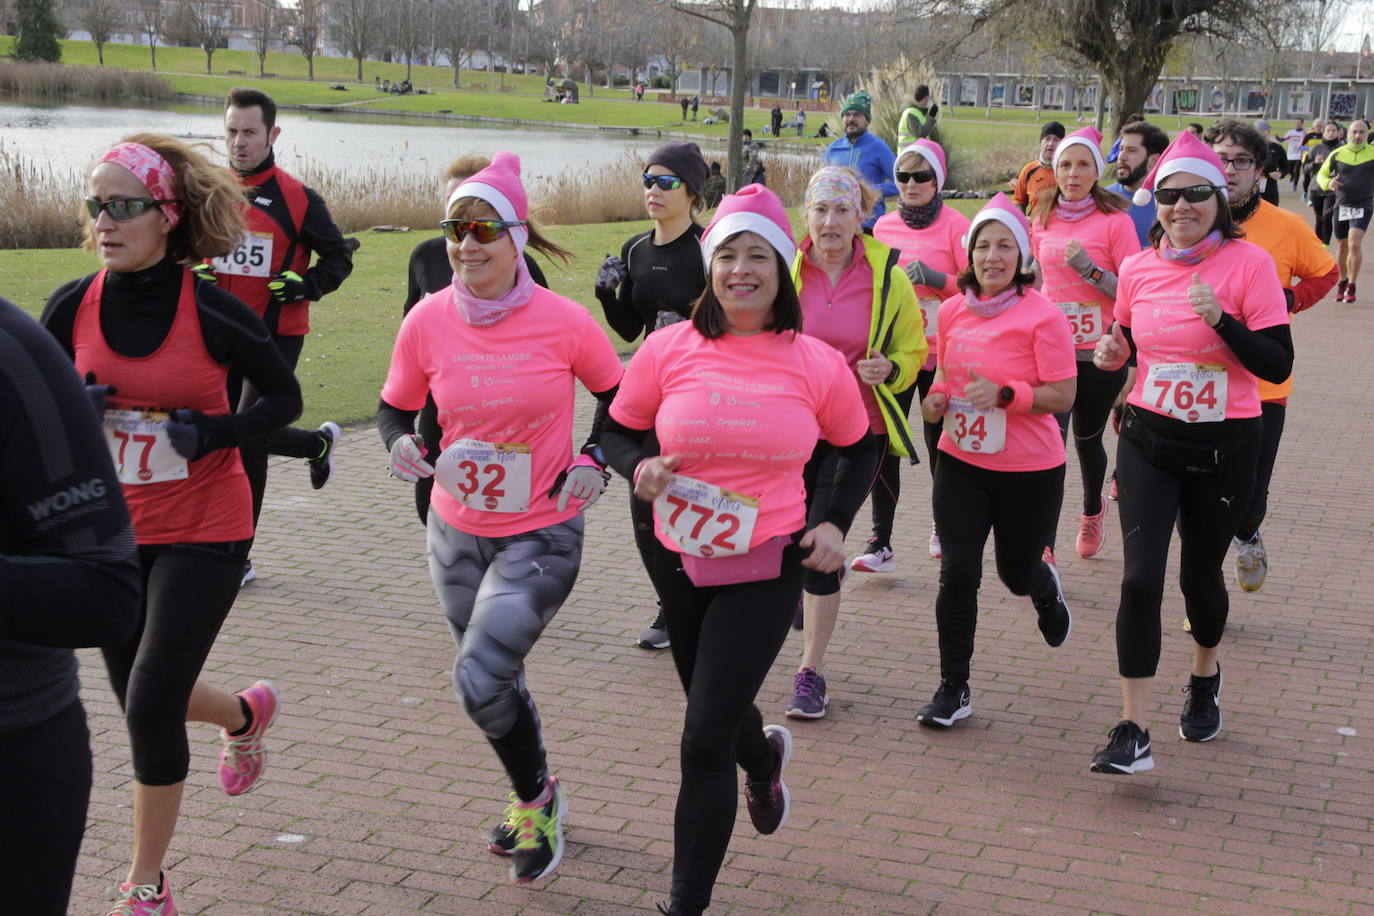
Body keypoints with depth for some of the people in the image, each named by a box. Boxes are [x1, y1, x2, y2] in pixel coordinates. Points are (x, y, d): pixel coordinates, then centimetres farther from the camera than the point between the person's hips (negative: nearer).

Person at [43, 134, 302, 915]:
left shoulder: (213, 311, -15)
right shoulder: (73, 307, -6)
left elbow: (285, 397, -2)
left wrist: (219, 432, -20)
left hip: (203, 534, -5)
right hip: (113, 531, 5)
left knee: (151, 703, -8)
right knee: (141, 698, 18)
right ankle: (248, 714, 53)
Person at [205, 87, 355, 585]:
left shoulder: (297, 199, -7)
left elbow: (339, 256, 2)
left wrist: (306, 285, -15)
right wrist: (194, 274, -1)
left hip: (276, 336, -5)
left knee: (247, 441, -9)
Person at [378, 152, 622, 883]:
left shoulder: (563, 322, -15)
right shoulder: (428, 321, -8)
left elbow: (620, 398, 2)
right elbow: (395, 408, 6)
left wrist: (595, 460, -13)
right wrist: (401, 444, -15)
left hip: (542, 535, -4)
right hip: (457, 533, 4)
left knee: (480, 679, -17)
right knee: (495, 681, 18)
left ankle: (534, 801, 11)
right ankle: (536, 800, 45)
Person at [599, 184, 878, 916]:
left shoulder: (817, 364, -8)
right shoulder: (669, 349, -8)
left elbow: (859, 449, 9)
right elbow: (617, 430, 4)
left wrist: (836, 524, -4)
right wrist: (638, 469, -16)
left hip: (765, 569, -3)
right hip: (680, 561, 3)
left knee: (705, 740, -9)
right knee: (713, 714, 25)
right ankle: (763, 759, 64)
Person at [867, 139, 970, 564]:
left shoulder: (955, 225, -4)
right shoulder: (884, 226, 9)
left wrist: (935, 278, -19)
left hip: (940, 356, -3)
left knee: (940, 442, 9)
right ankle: (880, 541, -2)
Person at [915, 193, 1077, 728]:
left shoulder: (1042, 316, -14)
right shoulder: (952, 311, 1)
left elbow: (1063, 396, -15)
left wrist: (1003, 394, -28)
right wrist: (937, 399, -1)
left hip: (1029, 470, -3)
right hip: (961, 463, 3)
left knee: (1017, 572, 14)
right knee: (957, 574, -6)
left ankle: (1047, 590, 54)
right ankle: (953, 689, 7)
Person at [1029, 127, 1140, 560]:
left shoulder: (1115, 221, -7)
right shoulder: (1043, 219, 6)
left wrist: (1089, 268, -22)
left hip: (1098, 353, -2)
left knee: (1087, 438, 17)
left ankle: (1093, 511, 47)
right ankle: (1045, 550, -12)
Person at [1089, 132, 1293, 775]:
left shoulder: (1248, 263, -11)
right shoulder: (1137, 269, 0)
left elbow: (1278, 365, -14)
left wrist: (1221, 318, -27)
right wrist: (1114, 352, -6)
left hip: (1223, 447, -2)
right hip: (1148, 440, 2)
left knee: (1200, 576, 13)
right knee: (1141, 578, -11)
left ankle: (1205, 678, 46)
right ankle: (1133, 732, -5)